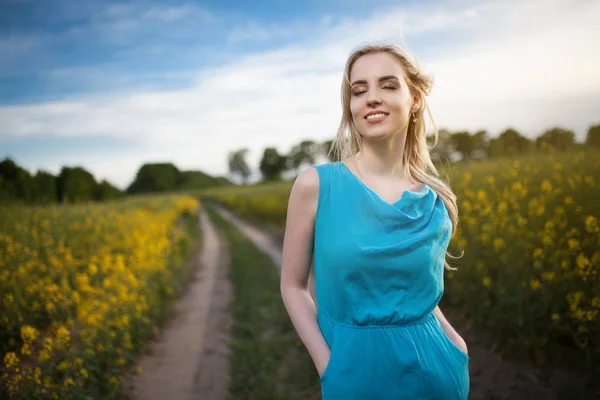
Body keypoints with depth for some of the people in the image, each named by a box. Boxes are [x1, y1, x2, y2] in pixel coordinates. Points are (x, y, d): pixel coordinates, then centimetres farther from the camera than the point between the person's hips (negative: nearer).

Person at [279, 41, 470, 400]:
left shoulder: (438, 200, -2)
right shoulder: (315, 185, -11)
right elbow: (294, 286, -3)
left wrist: (453, 341, 0)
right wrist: (328, 367, -11)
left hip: (432, 371, 3)